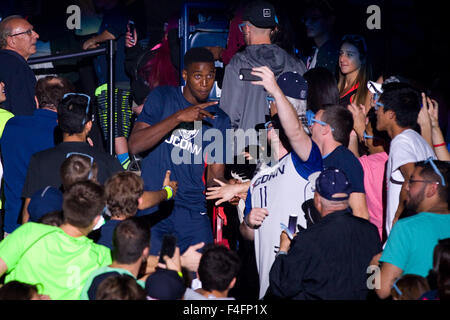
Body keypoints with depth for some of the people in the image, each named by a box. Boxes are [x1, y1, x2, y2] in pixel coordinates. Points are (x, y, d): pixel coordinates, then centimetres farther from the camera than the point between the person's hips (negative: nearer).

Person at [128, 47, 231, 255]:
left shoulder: (219, 119, 11)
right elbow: (135, 145, -10)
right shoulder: (162, 98, 3)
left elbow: (215, 176, 9)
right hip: (152, 207, -2)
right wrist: (178, 117, -17)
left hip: (193, 213, 2)